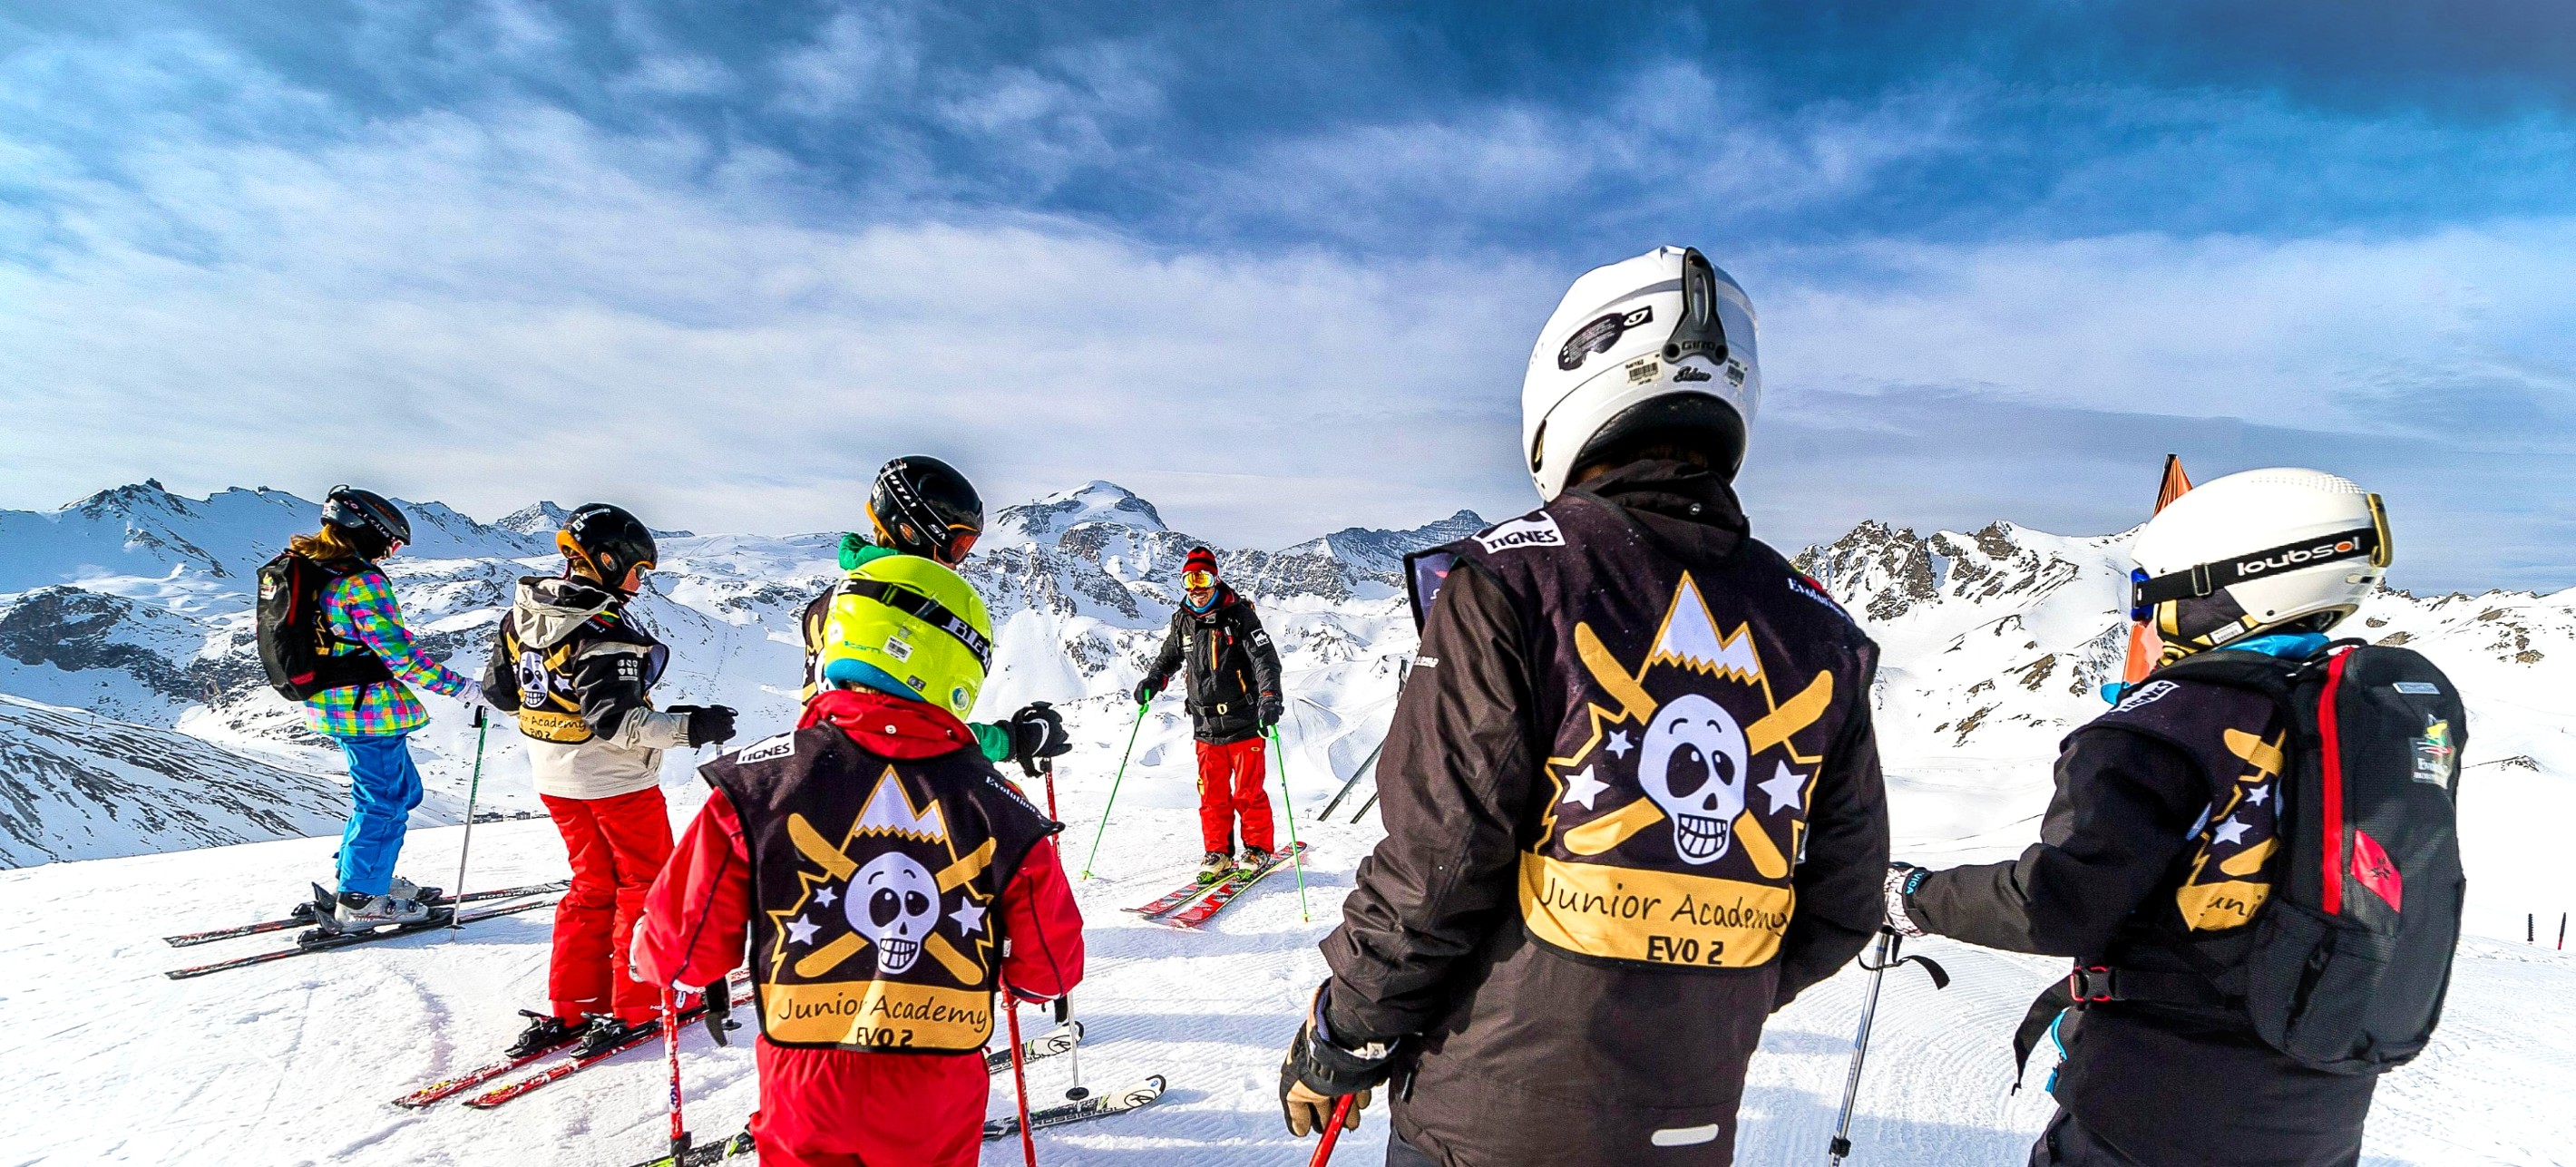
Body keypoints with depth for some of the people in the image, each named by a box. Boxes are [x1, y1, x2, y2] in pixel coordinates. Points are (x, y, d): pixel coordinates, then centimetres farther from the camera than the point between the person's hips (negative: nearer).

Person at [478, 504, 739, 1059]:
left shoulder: (524, 613, 2)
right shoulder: (605, 632, -24)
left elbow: (499, 690, 11)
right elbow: (616, 721, -29)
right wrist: (689, 727, -29)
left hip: (554, 779, 8)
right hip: (615, 781, -8)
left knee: (593, 886, 20)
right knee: (646, 887, 8)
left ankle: (570, 1009, 22)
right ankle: (631, 1011, 13)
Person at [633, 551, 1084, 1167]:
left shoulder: (758, 780, -12)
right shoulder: (1001, 810, -10)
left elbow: (682, 946, -5)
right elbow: (1049, 971, -2)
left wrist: (657, 960, 19)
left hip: (805, 1091, 0)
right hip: (940, 1101, 1)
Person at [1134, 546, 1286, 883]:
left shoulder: (1239, 615, -9)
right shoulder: (1182, 620, 7)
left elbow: (1265, 659, -16)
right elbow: (1169, 656, 25)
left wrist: (1270, 697, -30)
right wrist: (1152, 681, 8)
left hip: (1243, 721, -4)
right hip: (1206, 725, 4)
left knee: (1247, 791, 2)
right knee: (1212, 793, 7)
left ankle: (1259, 849, 18)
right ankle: (1218, 853, 19)